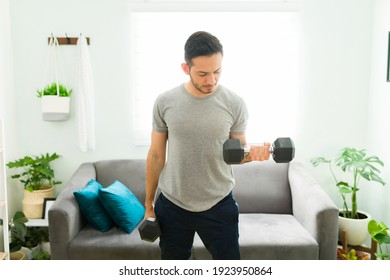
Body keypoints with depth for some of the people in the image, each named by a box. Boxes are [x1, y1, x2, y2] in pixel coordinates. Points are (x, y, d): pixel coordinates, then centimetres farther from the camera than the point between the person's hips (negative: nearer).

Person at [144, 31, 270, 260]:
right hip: (172, 205, 1)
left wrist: (253, 153, -24)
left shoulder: (234, 103, -10)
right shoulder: (165, 102, -8)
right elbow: (156, 155, 1)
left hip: (219, 205, -1)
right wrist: (149, 203, 5)